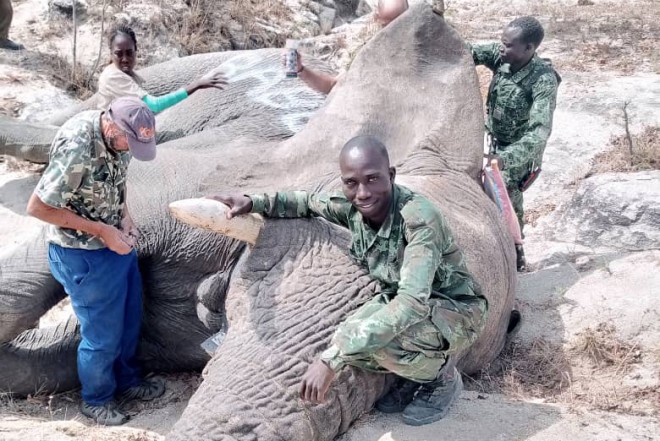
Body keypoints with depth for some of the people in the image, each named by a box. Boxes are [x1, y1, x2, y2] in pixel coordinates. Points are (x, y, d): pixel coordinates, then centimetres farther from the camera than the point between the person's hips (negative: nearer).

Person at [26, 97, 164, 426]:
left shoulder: (115, 133, -8)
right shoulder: (76, 148, -32)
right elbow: (38, 207, -25)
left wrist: (124, 216, -4)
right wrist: (101, 231, -22)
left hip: (116, 241, 8)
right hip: (84, 255, -8)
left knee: (129, 319, 22)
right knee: (103, 333, 9)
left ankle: (126, 380, 45)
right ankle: (96, 400, 34)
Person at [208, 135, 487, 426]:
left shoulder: (419, 218, -32)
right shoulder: (354, 208, -11)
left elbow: (413, 301, -42)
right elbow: (310, 202, 10)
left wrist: (332, 359, -46)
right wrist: (253, 202, -7)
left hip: (456, 311, -6)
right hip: (404, 303, 6)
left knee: (376, 338, -32)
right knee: (346, 342, -18)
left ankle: (442, 377, -2)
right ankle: (418, 372, 9)